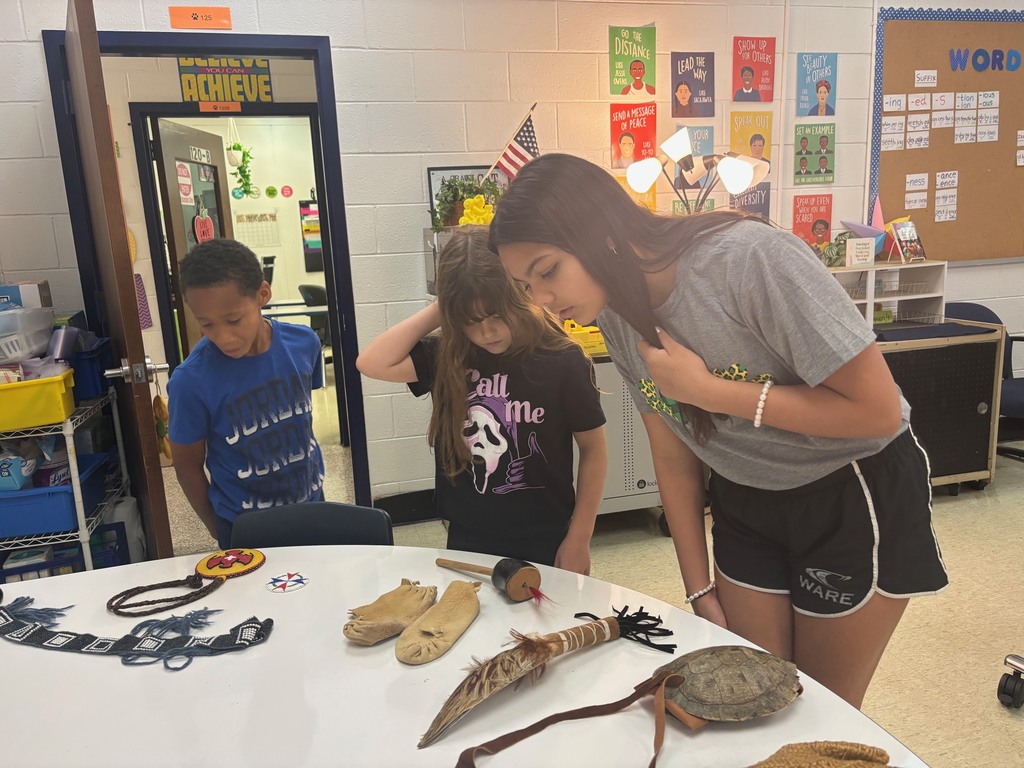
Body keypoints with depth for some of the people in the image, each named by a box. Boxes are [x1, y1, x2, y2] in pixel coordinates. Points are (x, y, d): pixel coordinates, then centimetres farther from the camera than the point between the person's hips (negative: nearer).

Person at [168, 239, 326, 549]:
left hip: (311, 501, 3)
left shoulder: (304, 343, -13)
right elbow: (188, 465, -9)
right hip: (244, 525, -3)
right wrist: (217, 529, -1)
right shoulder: (191, 381, -22)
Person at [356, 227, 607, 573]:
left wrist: (578, 540, -6)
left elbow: (593, 449, -7)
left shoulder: (562, 361, -15)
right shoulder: (448, 358, -5)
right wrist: (437, 312, -15)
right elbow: (373, 363, -15)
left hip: (545, 547, -2)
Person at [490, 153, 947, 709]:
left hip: (857, 496, -4)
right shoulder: (618, 318, -9)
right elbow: (673, 459, 0)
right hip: (746, 502, 5)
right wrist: (700, 591, 3)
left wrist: (707, 390, -28)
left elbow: (877, 408, -26)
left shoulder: (749, 258, -28)